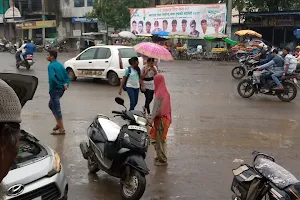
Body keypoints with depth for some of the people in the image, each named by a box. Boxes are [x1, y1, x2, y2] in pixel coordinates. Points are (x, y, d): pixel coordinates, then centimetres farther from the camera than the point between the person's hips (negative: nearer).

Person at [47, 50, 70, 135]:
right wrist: (66, 84, -4)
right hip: (61, 89, 9)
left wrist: (60, 85, -20)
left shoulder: (51, 66, -14)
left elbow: (52, 78, -30)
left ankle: (61, 129, 1)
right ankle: (59, 123, 26)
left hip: (55, 89, -9)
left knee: (57, 109, -3)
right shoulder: (60, 64, 12)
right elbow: (67, 76, 10)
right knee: (51, 105, 24)